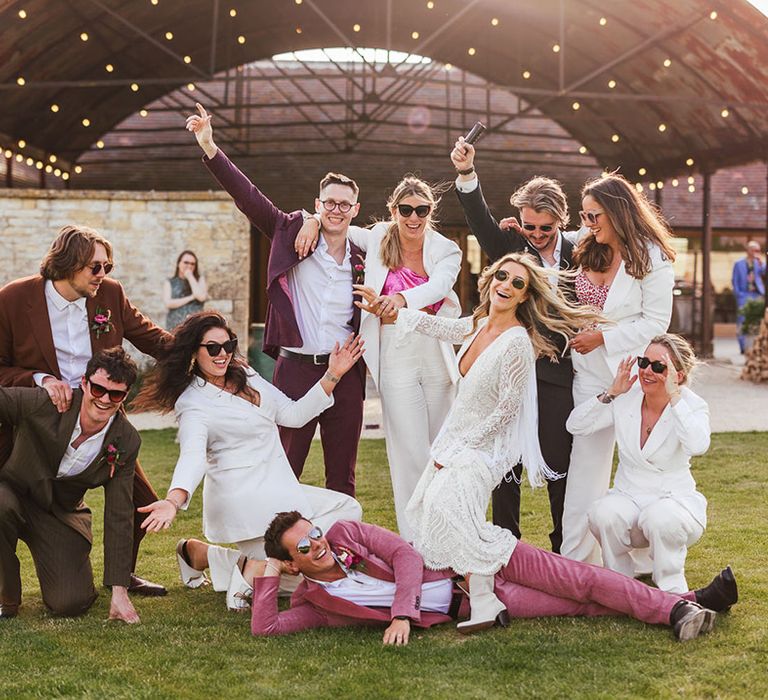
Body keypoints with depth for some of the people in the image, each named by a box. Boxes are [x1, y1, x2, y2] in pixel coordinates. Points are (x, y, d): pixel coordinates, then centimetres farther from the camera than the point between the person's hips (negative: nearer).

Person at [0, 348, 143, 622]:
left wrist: (119, 591, -11)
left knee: (70, 604, -17)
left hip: (61, 514, 1)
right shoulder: (42, 403, -23)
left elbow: (119, 517, -9)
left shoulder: (126, 442, -14)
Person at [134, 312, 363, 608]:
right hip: (242, 497, -9)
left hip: (278, 490, 9)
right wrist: (173, 501, -45)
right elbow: (192, 457, -26)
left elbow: (292, 414, 13)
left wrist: (333, 375, 5)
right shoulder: (193, 403, -10)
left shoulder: (244, 374, 13)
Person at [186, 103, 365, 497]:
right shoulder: (292, 235, 2)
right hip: (295, 368, -2)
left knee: (342, 476, 10)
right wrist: (209, 147, -14)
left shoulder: (363, 260, 8)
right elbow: (248, 197, -5)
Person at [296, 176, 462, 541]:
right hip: (394, 355, -2)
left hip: (437, 354, 2)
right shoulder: (377, 239, 5)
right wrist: (313, 221, -7)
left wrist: (402, 299, -37)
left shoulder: (446, 251, 3)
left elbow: (439, 285, -18)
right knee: (410, 453, -7)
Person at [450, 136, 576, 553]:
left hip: (556, 371, 0)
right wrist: (466, 174, -29)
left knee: (559, 462, 4)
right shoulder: (510, 246, 2)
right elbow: (480, 220, -15)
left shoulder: (577, 256, 3)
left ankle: (563, 550, 17)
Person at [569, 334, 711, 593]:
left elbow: (698, 446, -31)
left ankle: (672, 591, -9)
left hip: (674, 499, -2)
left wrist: (674, 397, -30)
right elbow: (576, 426, -3)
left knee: (660, 519, -36)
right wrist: (611, 393, -13)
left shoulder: (692, 406, -9)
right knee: (604, 514, -30)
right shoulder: (626, 398, 0)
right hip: (628, 497, 3)